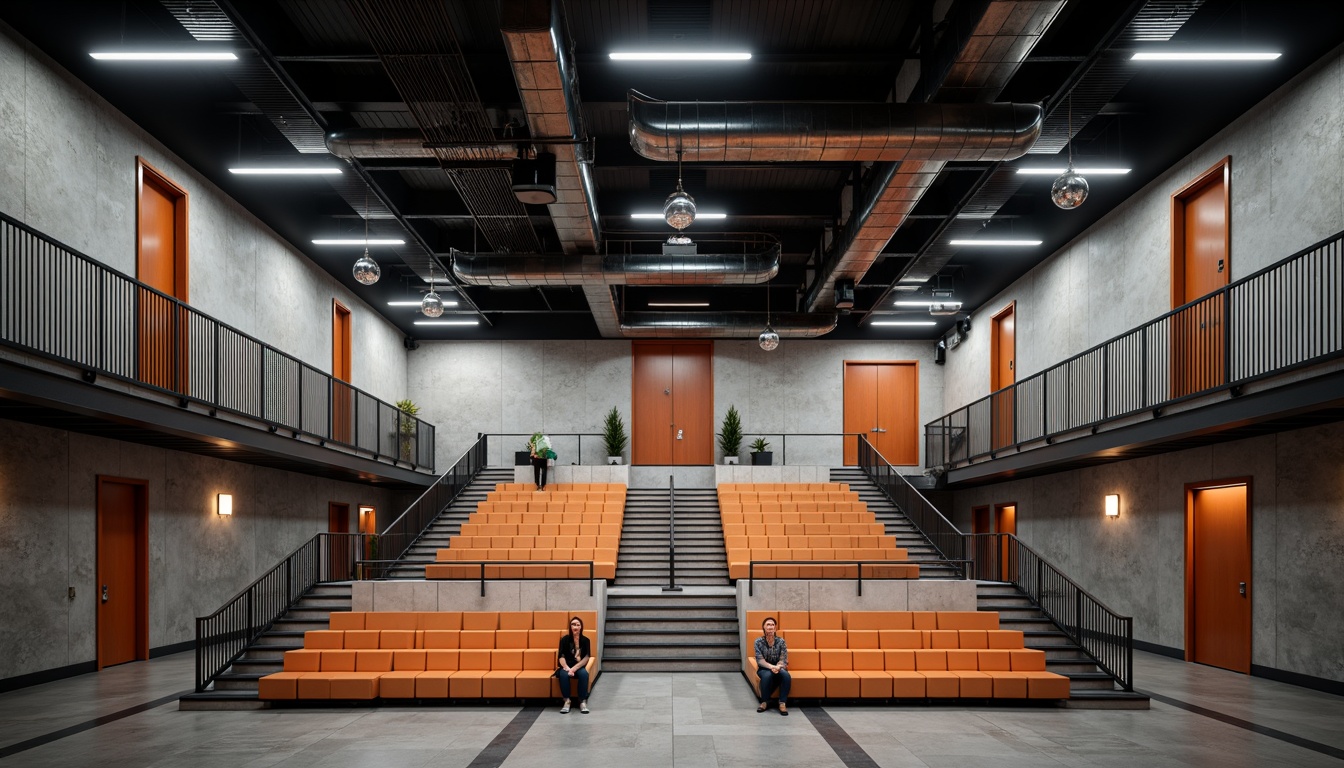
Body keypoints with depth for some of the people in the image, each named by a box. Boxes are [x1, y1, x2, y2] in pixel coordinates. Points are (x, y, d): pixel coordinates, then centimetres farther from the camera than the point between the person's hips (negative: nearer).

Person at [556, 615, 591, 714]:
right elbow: (561, 657, -7)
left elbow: (586, 658, -7)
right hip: (566, 667, 0)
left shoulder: (585, 640, 1)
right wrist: (567, 668, -27)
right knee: (563, 674, -35)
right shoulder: (565, 639, 0)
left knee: (584, 674, -34)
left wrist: (574, 668, -20)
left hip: (579, 667, 0)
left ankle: (583, 702, -26)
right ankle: (567, 701, -26)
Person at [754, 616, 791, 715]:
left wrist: (778, 667, -31)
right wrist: (771, 667, -32)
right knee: (767, 675, -37)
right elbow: (760, 660, -12)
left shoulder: (781, 641, -2)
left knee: (786, 675, -34)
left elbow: (783, 659, -7)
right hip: (764, 669, -1)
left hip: (779, 668, 1)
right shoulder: (759, 642, -5)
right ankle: (765, 702, -17)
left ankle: (783, 703, -25)